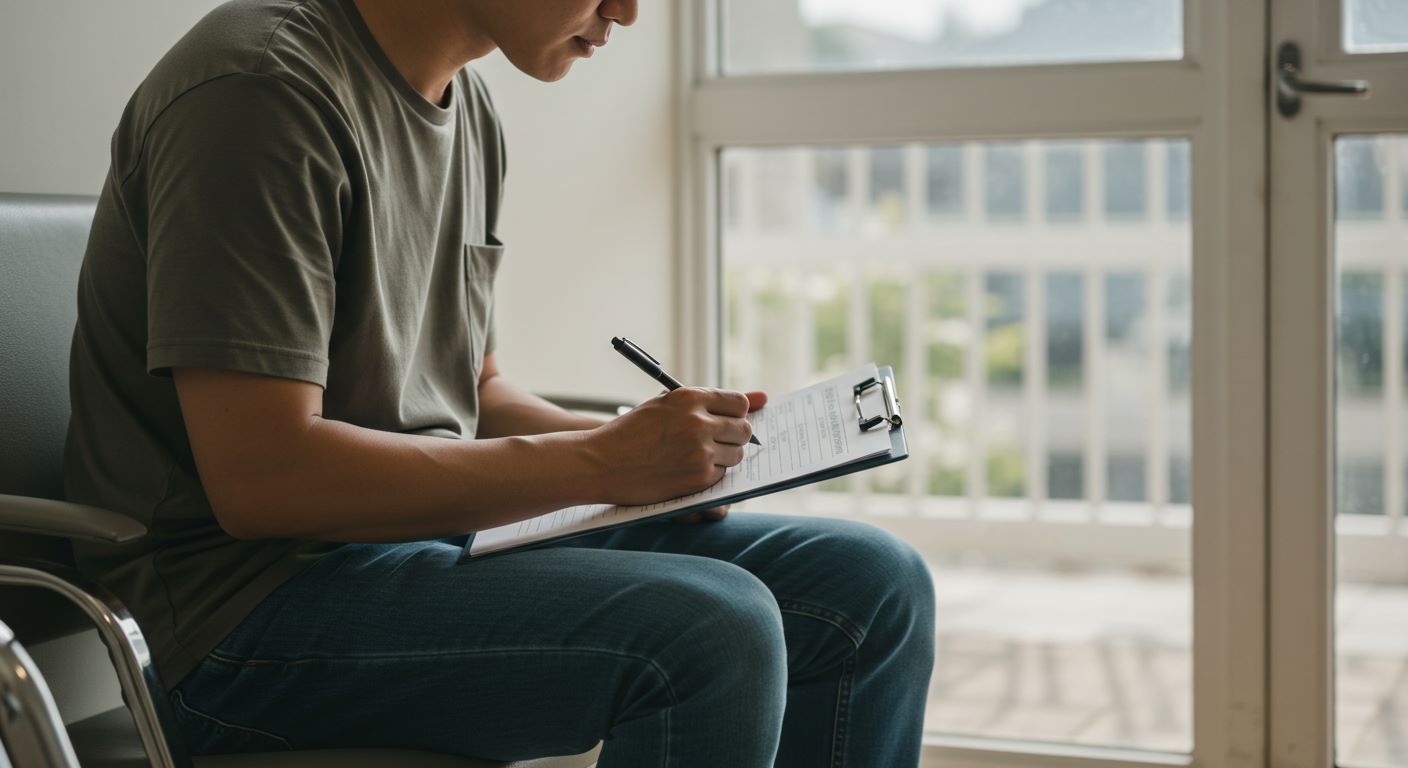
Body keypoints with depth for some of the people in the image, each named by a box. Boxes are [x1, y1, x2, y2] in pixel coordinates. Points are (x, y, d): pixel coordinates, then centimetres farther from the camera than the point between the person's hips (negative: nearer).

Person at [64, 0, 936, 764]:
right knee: (710, 632, -29)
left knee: (871, 588, -3)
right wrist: (600, 464, -19)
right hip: (251, 601, -9)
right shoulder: (261, 91, -16)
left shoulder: (467, 106, 13)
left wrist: (651, 444, 1)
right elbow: (260, 476, -23)